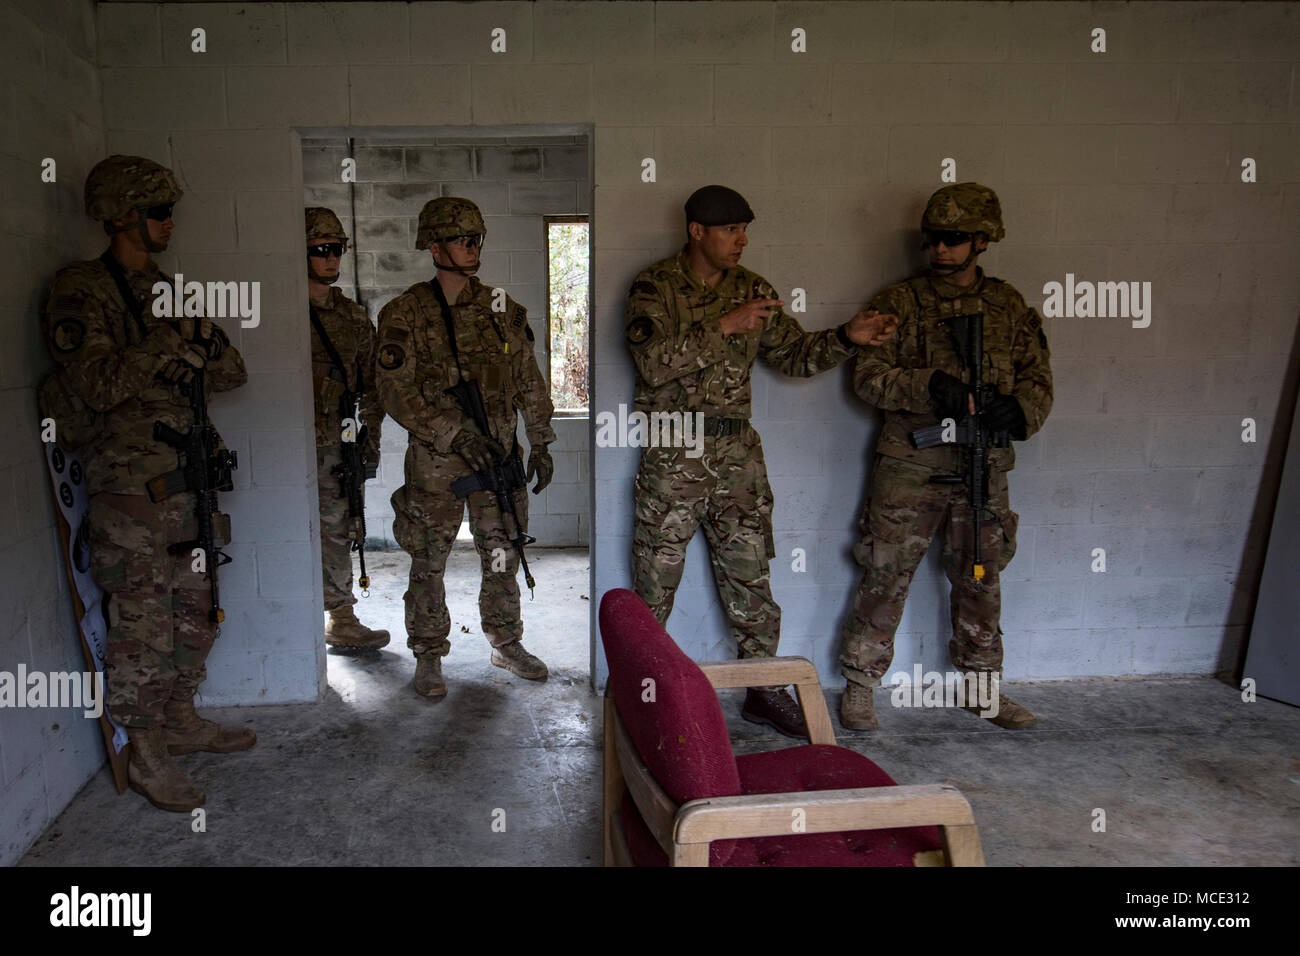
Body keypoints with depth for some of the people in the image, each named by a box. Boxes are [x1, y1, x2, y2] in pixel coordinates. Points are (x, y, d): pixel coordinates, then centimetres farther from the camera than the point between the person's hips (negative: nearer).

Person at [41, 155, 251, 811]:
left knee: (196, 609, 15)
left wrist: (204, 350, -8)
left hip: (192, 477, 8)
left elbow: (231, 374, 13)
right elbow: (97, 385, -18)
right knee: (142, 622, -1)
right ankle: (145, 754, 12)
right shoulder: (80, 291, -7)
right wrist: (168, 342, -17)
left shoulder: (170, 291, 16)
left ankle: (181, 720, 31)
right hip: (132, 484, -7)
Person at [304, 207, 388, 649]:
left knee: (338, 531, 13)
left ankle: (342, 621, 24)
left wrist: (370, 439, 9)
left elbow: (372, 384, 16)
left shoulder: (353, 317, 13)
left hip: (340, 443, 5)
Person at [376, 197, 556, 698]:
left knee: (502, 556, 12)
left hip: (497, 452, 4)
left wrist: (541, 444, 8)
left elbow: (529, 380, 12)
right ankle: (429, 656, 21)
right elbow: (396, 391, -13)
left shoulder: (500, 306, 7)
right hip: (436, 458, -3)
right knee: (429, 562, 6)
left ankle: (506, 643, 29)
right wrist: (457, 434, -21)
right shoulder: (406, 313, -6)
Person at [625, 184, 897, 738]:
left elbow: (793, 355, 12)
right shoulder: (654, 287, -4)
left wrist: (847, 338, -4)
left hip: (737, 455, 4)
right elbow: (654, 362, -19)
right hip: (672, 458, -3)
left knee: (751, 580, 8)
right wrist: (722, 326, -21)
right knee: (654, 588, 6)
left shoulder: (753, 290, 10)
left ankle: (763, 691, 22)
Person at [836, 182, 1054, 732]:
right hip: (911, 465, -3)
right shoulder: (900, 303, 2)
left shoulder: (1010, 306, 10)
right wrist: (930, 386, -22)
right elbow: (869, 375, -6)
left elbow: (1038, 378, 9)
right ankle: (859, 686, 14)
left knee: (980, 580, 13)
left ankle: (981, 687, 30)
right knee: (886, 577, 0)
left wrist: (1018, 409, -14)